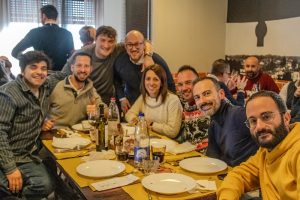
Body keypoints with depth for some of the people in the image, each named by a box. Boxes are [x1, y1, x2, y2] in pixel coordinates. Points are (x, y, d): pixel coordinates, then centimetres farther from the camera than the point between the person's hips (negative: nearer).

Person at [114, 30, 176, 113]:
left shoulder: (157, 61, -18)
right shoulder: (120, 60, -11)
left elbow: (170, 86, -6)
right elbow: (117, 81, 11)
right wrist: (122, 98, 1)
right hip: (130, 106, 2)